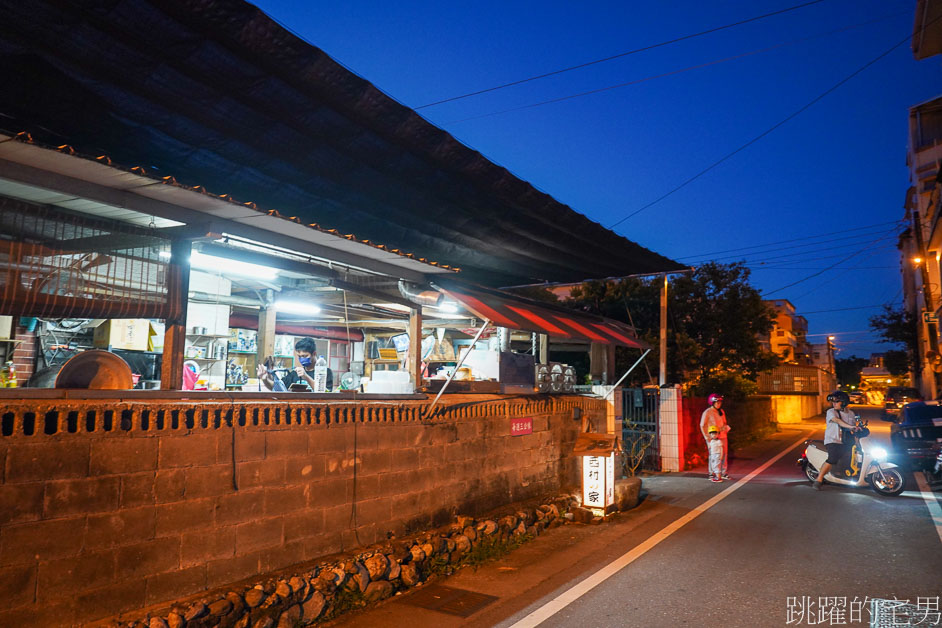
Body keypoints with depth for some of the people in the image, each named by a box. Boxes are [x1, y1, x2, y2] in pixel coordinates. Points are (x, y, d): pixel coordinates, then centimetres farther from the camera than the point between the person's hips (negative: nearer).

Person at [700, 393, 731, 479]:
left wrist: (726, 427, -1)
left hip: (723, 436, 6)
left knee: (724, 454, 9)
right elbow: (702, 426, -9)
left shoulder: (721, 411, 11)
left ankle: (723, 473, 21)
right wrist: (707, 437, -14)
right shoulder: (707, 412, -9)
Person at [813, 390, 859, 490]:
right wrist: (849, 426, -33)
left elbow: (854, 428, 18)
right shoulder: (831, 412, 0)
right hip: (832, 440, -6)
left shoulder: (850, 413, 15)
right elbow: (837, 420, -19)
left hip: (845, 442, 6)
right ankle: (818, 481, -23)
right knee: (833, 458, -24)